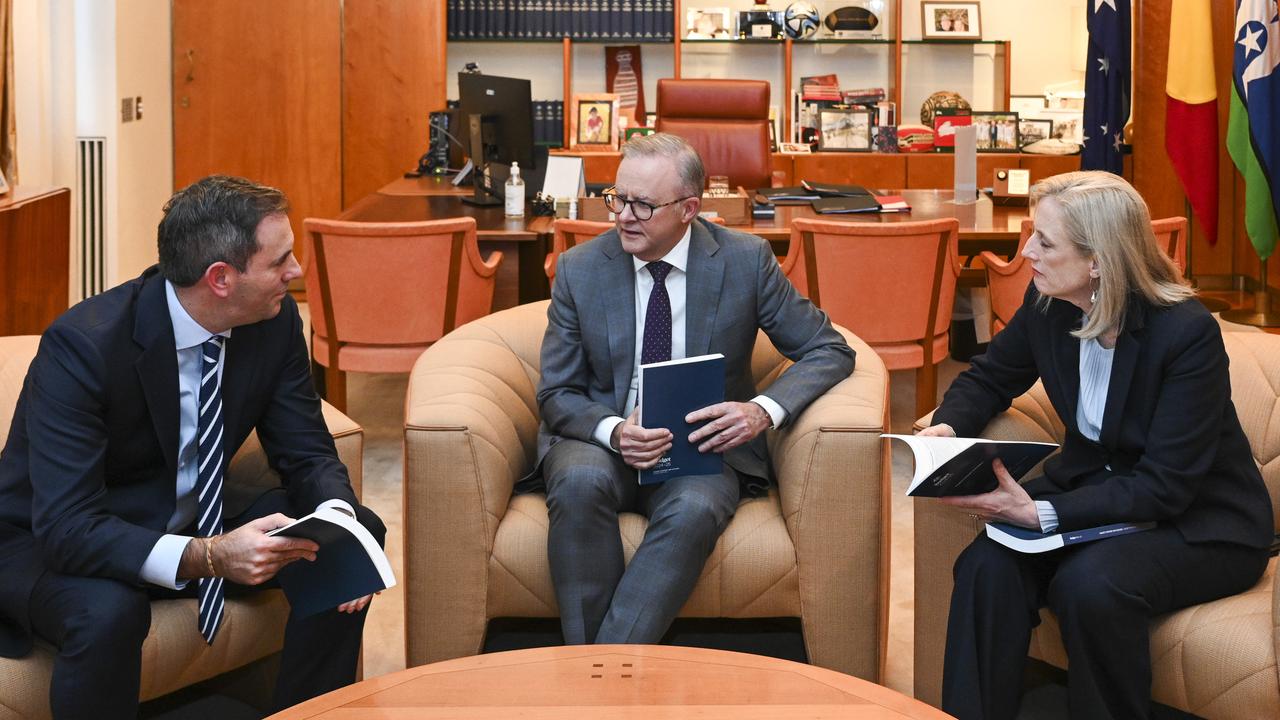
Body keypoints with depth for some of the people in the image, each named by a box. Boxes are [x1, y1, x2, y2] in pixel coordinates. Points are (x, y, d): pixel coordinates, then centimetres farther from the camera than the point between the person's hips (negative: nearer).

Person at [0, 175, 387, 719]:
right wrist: (208, 556, -48)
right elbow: (67, 528, -35)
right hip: (51, 542, -6)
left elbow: (306, 453, -4)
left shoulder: (275, 319, -12)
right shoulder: (83, 345, -30)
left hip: (187, 517, 6)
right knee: (108, 610, -38)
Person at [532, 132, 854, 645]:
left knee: (693, 509, -35)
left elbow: (829, 351, 0)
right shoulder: (579, 269, -2)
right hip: (603, 440, 1)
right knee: (581, 482, -34)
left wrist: (764, 409, -20)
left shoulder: (745, 260, -4)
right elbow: (557, 394, 1)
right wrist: (612, 431, -22)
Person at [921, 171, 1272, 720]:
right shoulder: (1048, 305, -6)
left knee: (1088, 583, -35)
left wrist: (1042, 514, -33)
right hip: (1094, 483, 6)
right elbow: (989, 378, 13)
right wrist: (948, 426, -10)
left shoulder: (1187, 332, -25)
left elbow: (1166, 485, -25)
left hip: (1201, 521, -5)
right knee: (990, 565, -25)